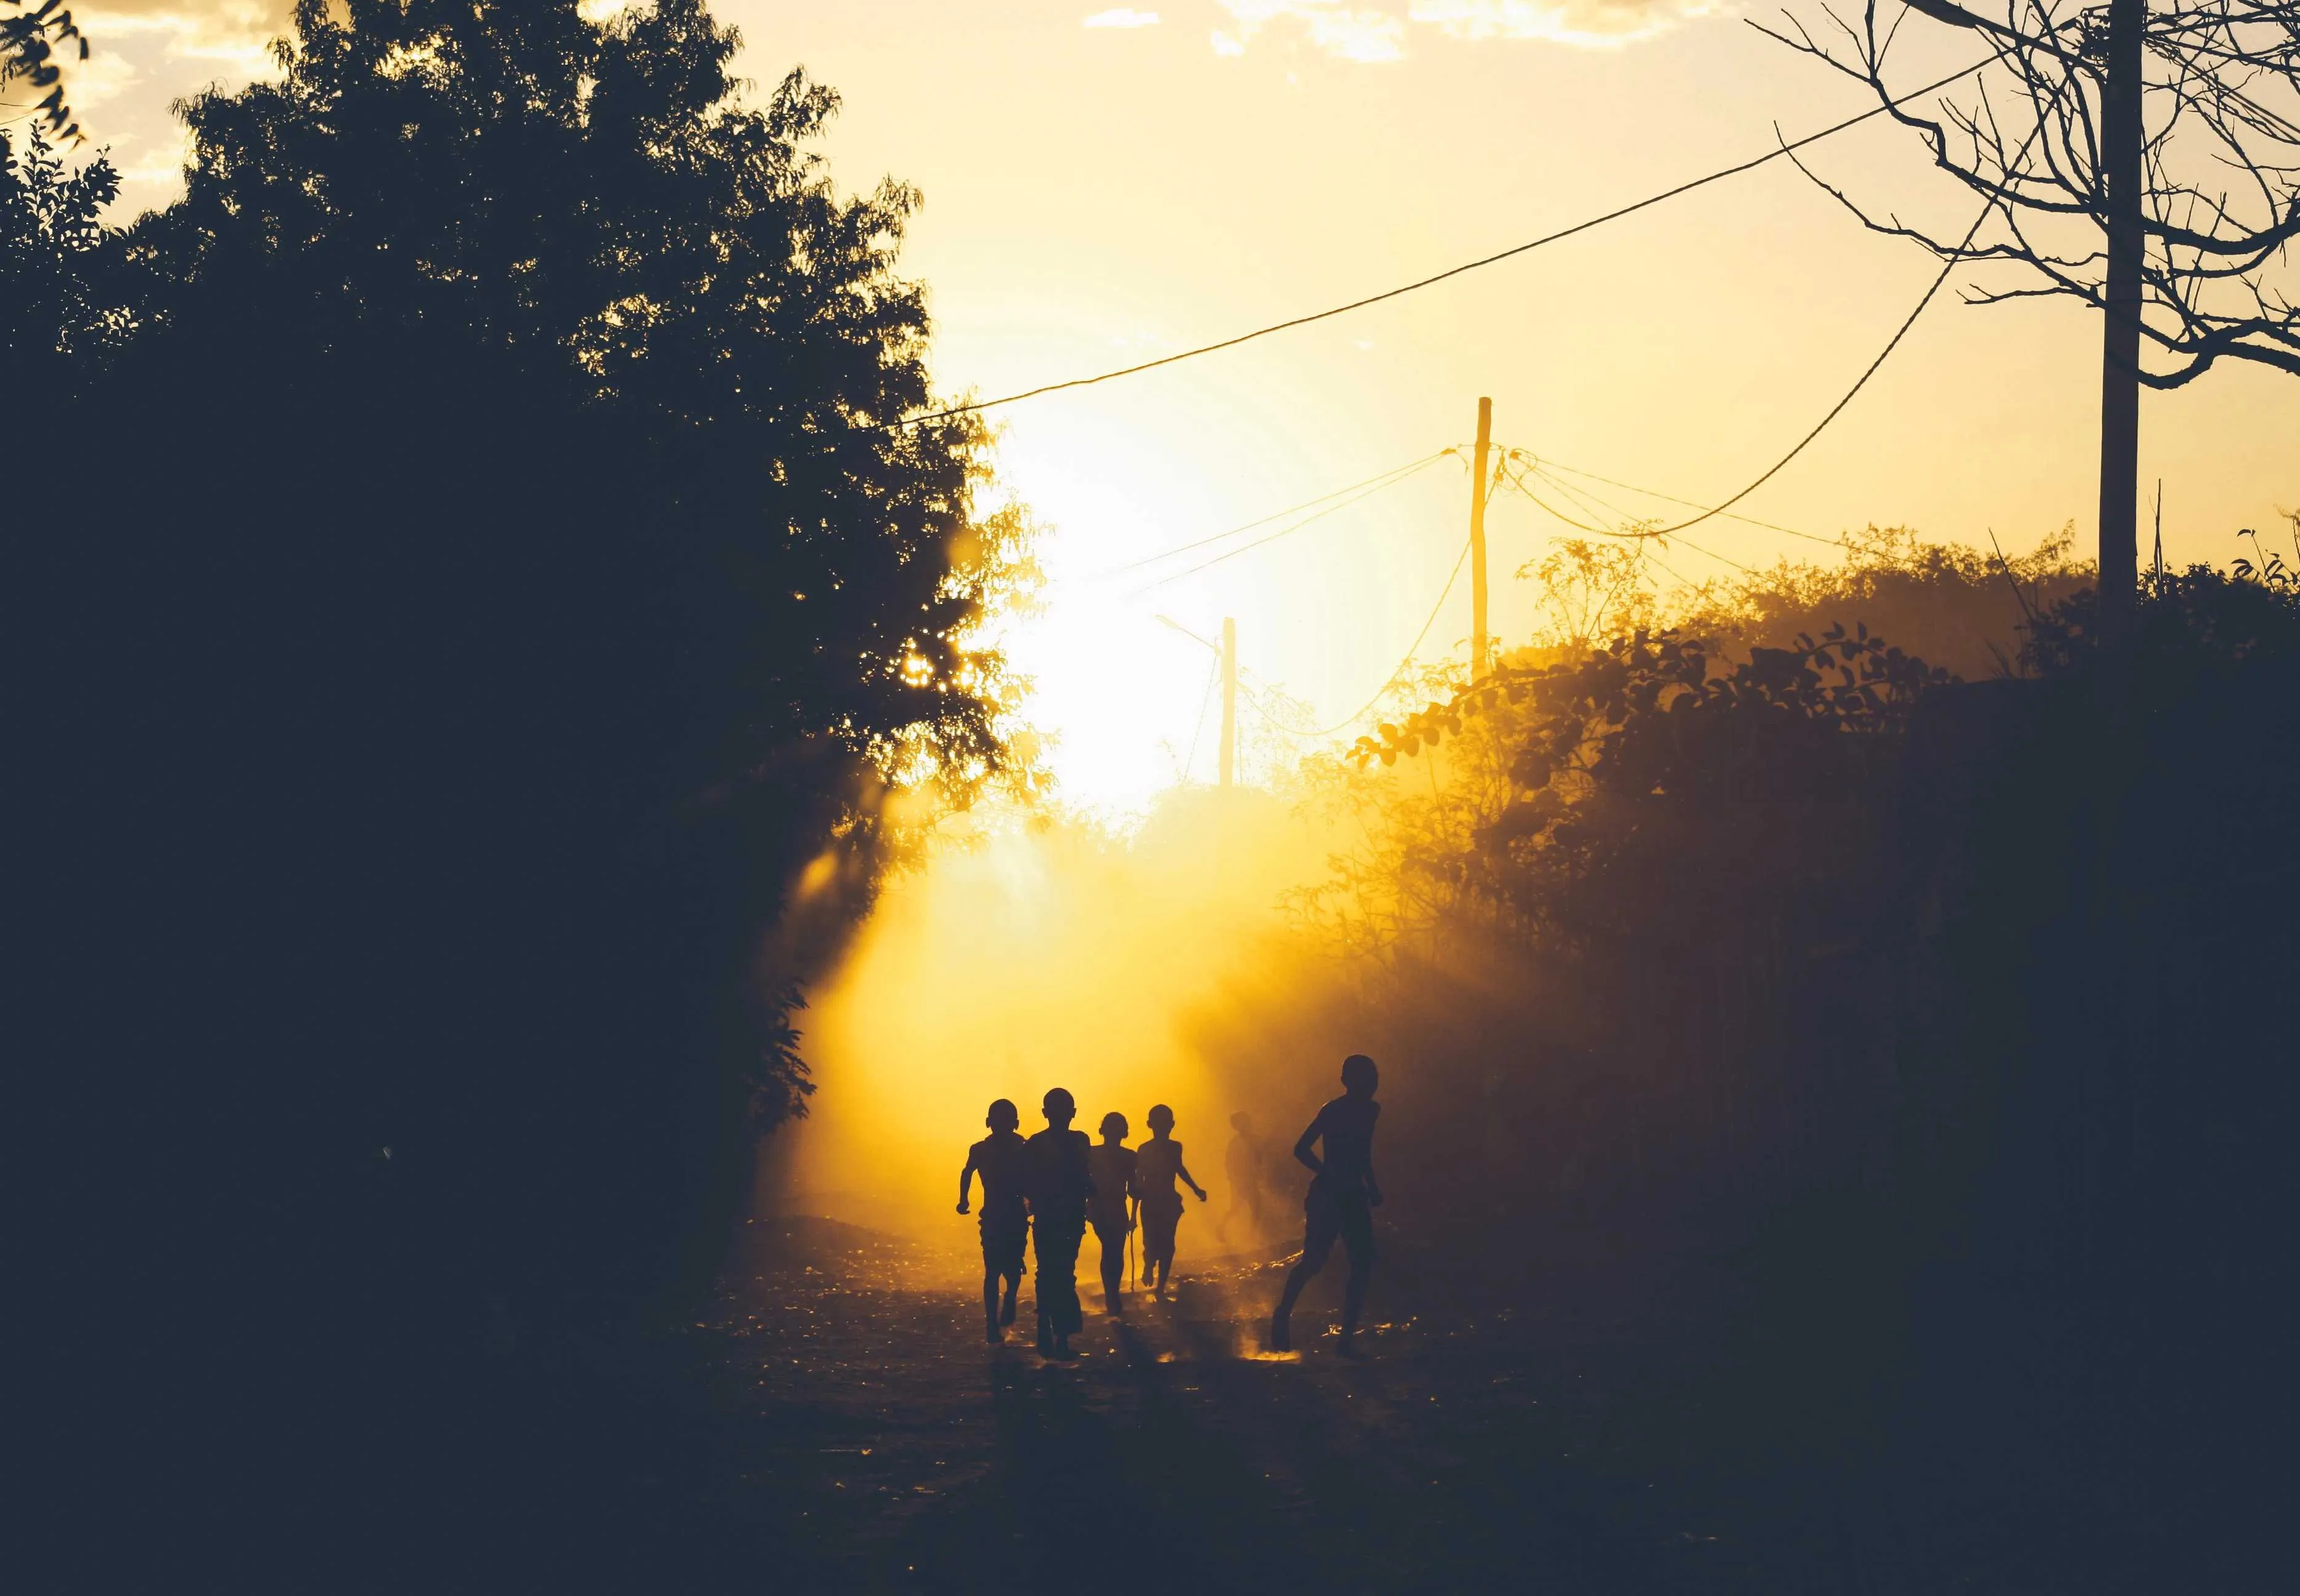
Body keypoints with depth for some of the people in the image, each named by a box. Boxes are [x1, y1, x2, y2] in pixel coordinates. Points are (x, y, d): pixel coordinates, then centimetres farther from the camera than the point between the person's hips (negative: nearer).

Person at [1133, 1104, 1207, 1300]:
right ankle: (1149, 1270, 23)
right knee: (1152, 1245, -7)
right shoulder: (1144, 1150, -9)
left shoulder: (1175, 1148, 1)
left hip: (1169, 1203, 3)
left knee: (1167, 1247, 2)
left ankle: (1160, 1287, 9)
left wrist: (1196, 1189, 27)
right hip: (1151, 1205, -3)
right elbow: (1138, 1183, -6)